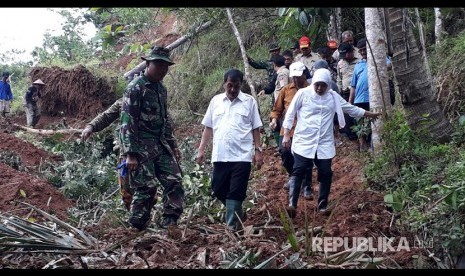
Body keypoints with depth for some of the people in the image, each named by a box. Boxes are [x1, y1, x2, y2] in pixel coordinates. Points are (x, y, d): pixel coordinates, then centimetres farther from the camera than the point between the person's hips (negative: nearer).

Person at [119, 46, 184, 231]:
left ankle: (170, 226, 6)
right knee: (146, 189, -5)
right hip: (141, 147, -8)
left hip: (161, 145, 8)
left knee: (174, 182, 1)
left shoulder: (161, 89, 14)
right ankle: (135, 229, 9)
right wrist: (130, 154, -19)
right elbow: (127, 122, -15)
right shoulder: (135, 88, -10)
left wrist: (172, 145, 20)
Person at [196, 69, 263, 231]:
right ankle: (238, 214, 33)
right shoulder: (216, 101, 8)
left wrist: (258, 151, -2)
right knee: (218, 190, 10)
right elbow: (208, 127, 12)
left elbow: (255, 129, 3)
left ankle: (232, 226, 5)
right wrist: (201, 149, 8)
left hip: (242, 156, -3)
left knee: (236, 193, -2)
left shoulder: (249, 101, 1)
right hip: (220, 156, 4)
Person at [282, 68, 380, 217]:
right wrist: (286, 135, -6)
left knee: (326, 175, 3)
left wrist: (371, 114, 25)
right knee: (298, 173, -10)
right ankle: (292, 205, -11)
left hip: (324, 144, 3)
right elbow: (290, 114, 0)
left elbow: (351, 108, 20)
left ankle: (322, 206, 14)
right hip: (303, 142, -3)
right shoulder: (303, 93, -3)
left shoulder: (333, 96, 7)